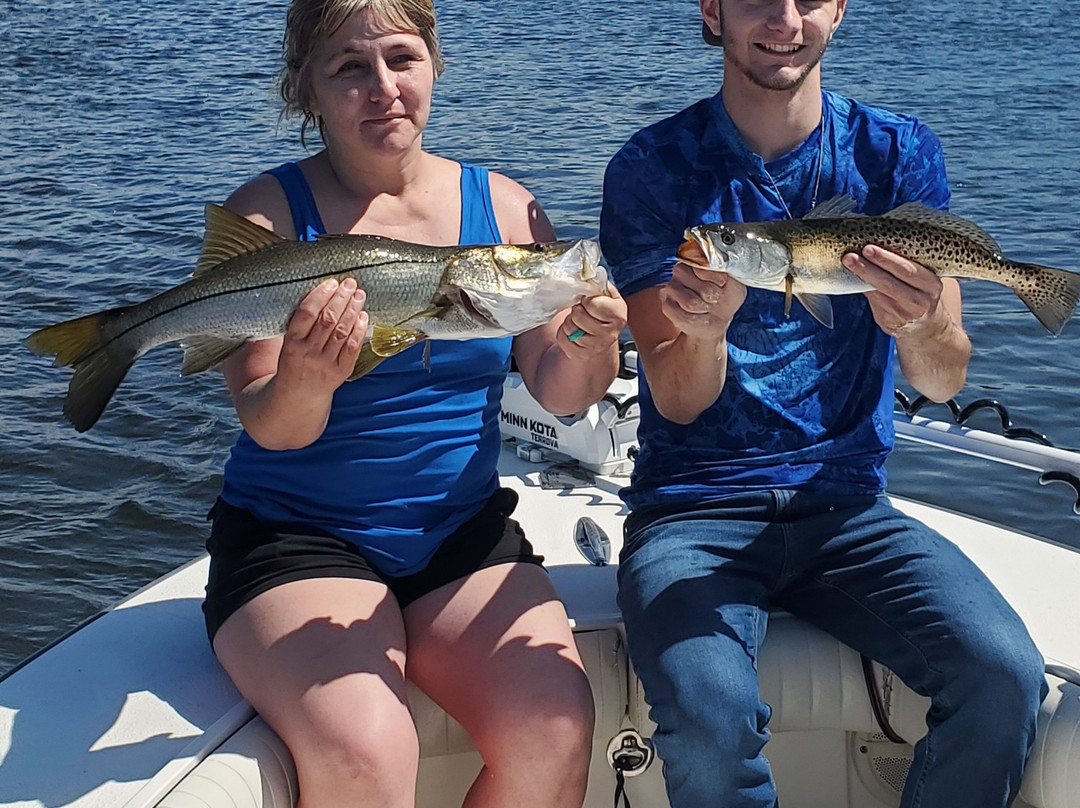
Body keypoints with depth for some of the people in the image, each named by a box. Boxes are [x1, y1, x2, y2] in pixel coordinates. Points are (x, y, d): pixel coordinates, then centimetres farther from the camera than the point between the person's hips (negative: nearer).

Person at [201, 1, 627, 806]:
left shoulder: (501, 205, 5)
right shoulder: (267, 214, -4)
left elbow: (558, 395, 0)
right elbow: (268, 427, -12)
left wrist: (587, 348, -23)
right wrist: (304, 384, -36)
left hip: (466, 532, 3)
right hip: (296, 535, -3)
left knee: (554, 729, -22)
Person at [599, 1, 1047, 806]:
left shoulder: (899, 152, 4)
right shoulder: (654, 166, -2)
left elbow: (944, 382, -2)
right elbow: (679, 402, -4)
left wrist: (921, 328, -26)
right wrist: (704, 335, -28)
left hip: (847, 505, 2)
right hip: (691, 510, -2)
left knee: (1005, 675, -24)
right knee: (711, 715, -31)